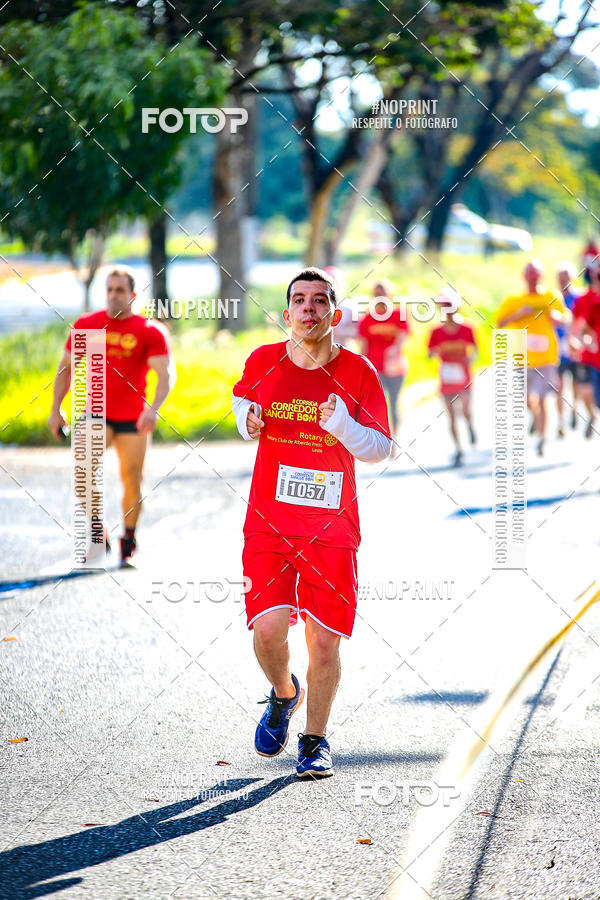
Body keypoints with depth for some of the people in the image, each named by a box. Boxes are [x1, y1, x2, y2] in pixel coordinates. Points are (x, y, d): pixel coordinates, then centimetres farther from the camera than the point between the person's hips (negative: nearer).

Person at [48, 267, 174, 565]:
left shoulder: (150, 331, -3)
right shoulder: (86, 325, 5)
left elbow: (166, 375, -11)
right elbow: (65, 367, 15)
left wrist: (154, 409, -28)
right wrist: (55, 409, 7)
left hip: (133, 418, -1)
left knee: (132, 481, -1)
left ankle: (128, 541, 18)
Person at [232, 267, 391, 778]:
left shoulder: (358, 372, -3)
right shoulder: (264, 362, 1)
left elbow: (381, 448, 1)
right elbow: (243, 394, 24)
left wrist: (343, 425, -19)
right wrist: (248, 421, 2)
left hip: (333, 529, -1)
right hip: (269, 524, 1)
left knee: (324, 641, -1)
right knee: (268, 628, -14)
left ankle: (315, 741, 20)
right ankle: (284, 694, 21)